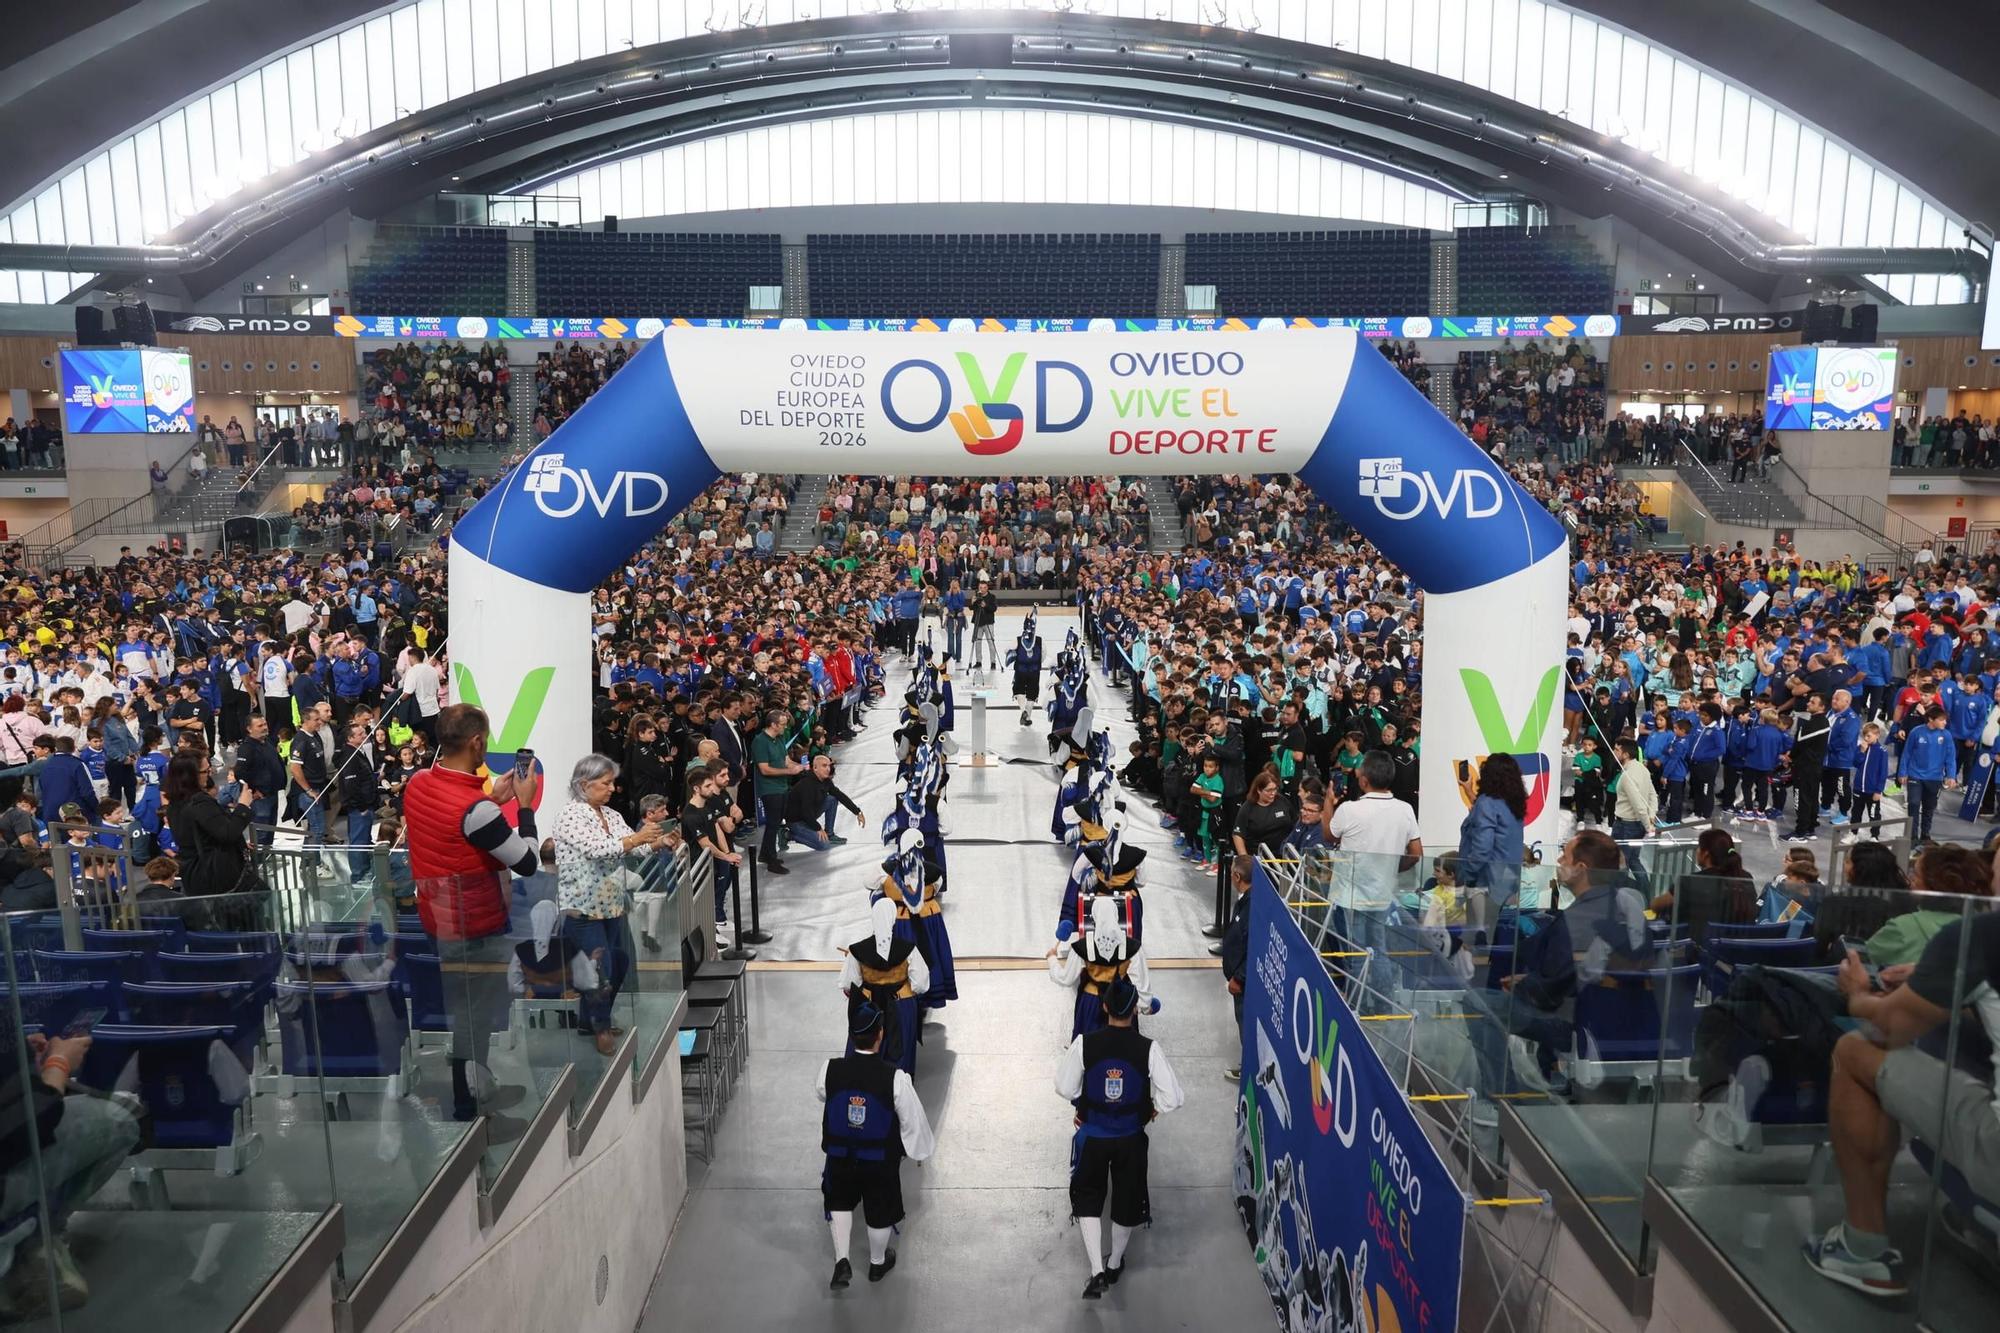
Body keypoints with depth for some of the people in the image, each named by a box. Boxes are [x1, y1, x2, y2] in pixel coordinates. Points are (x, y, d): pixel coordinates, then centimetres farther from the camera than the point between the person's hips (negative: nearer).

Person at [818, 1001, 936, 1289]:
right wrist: (921, 1150, 4)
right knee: (880, 1211, 23)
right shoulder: (895, 1078, -29)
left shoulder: (831, 1070, -23)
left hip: (840, 1156, 2)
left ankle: (842, 1261, 25)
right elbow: (913, 1120, -16)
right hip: (881, 1160, -1)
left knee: (839, 1203, 30)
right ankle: (878, 1263, 45)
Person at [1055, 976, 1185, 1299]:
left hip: (1092, 1136, 0)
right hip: (1131, 1138, 0)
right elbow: (1173, 1097, -17)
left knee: (1087, 1197, 19)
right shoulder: (1149, 1049, -20)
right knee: (1127, 1199, 22)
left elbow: (1065, 1088, -8)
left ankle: (1097, 1270, 8)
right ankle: (1114, 1264, 40)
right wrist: (1153, 1108, 3)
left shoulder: (1084, 1043, -18)